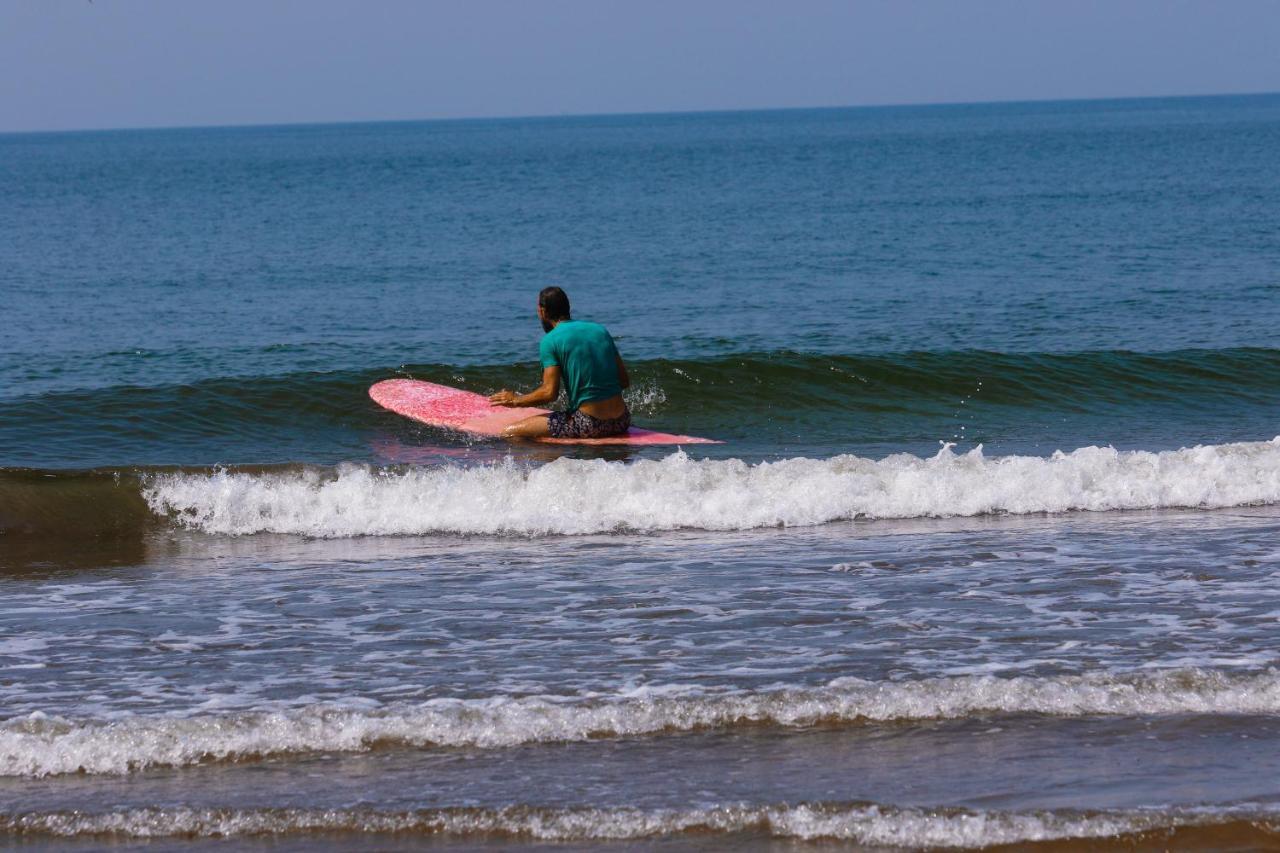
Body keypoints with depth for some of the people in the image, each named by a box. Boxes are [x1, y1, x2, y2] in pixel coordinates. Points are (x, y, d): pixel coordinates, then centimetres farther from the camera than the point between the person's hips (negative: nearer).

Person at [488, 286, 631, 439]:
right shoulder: (600, 330, 13)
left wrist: (516, 400, 6)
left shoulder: (550, 341, -4)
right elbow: (625, 381, 14)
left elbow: (549, 393, -10)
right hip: (621, 422, 6)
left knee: (509, 434, -1)